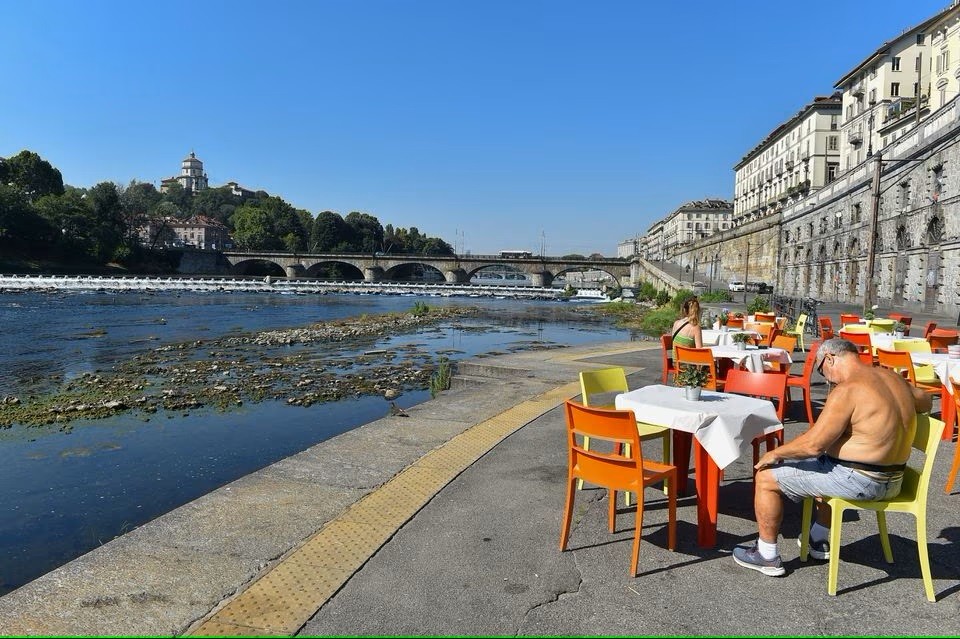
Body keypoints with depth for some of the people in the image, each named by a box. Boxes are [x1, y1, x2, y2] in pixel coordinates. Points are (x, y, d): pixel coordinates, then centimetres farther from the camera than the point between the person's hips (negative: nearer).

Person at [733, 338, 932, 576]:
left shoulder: (847, 391, -22)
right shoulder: (894, 378, 5)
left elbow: (813, 444, -23)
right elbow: (925, 401, 27)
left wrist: (775, 454, -9)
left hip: (860, 482, -9)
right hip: (892, 479, 9)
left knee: (767, 477, 1)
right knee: (824, 469, 38)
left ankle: (767, 556, 12)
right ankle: (819, 541, 45)